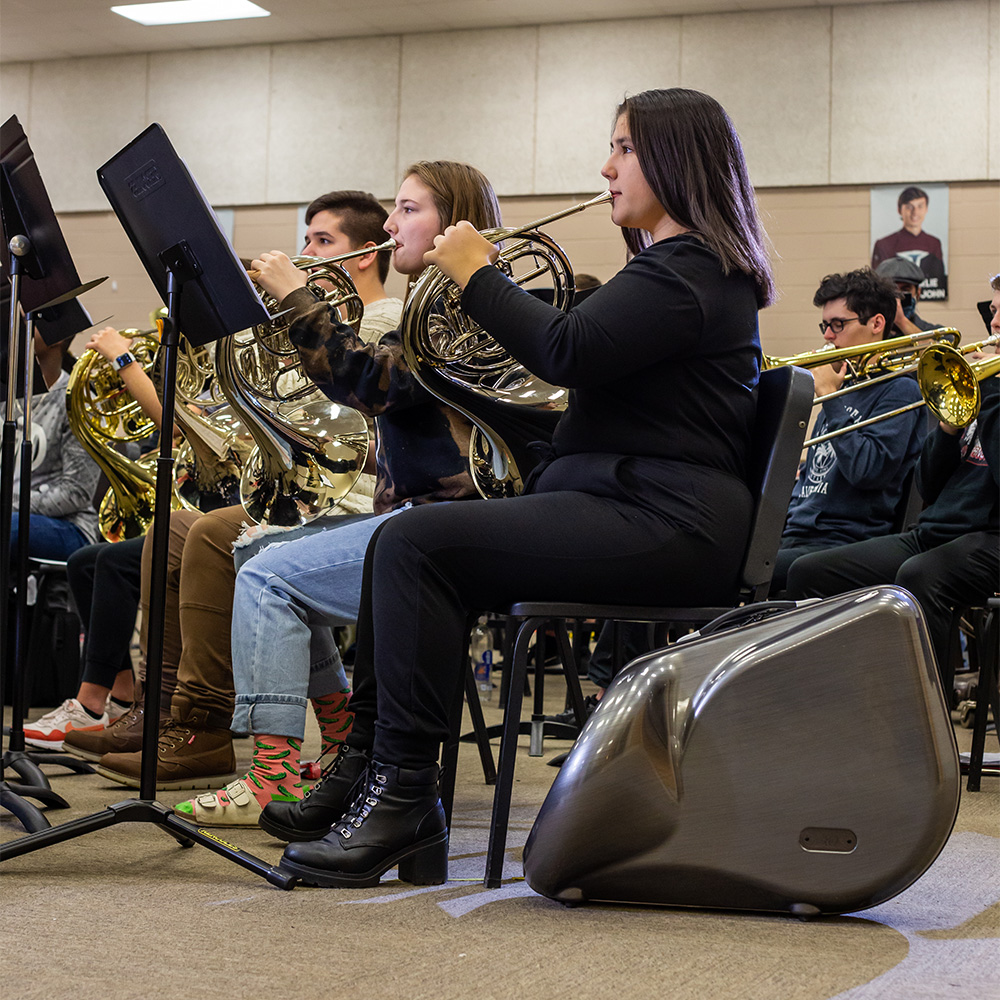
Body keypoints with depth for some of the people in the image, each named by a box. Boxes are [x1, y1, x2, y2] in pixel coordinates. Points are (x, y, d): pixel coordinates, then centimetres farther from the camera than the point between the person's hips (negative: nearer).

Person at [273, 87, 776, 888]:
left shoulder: (691, 271, -11)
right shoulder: (673, 265, 23)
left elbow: (566, 352, -23)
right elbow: (587, 357, 27)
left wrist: (477, 275, -10)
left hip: (662, 523, -11)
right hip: (613, 497, 11)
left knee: (417, 544, -23)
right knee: (402, 542, 5)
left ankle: (403, 797, -18)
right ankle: (366, 765, 5)